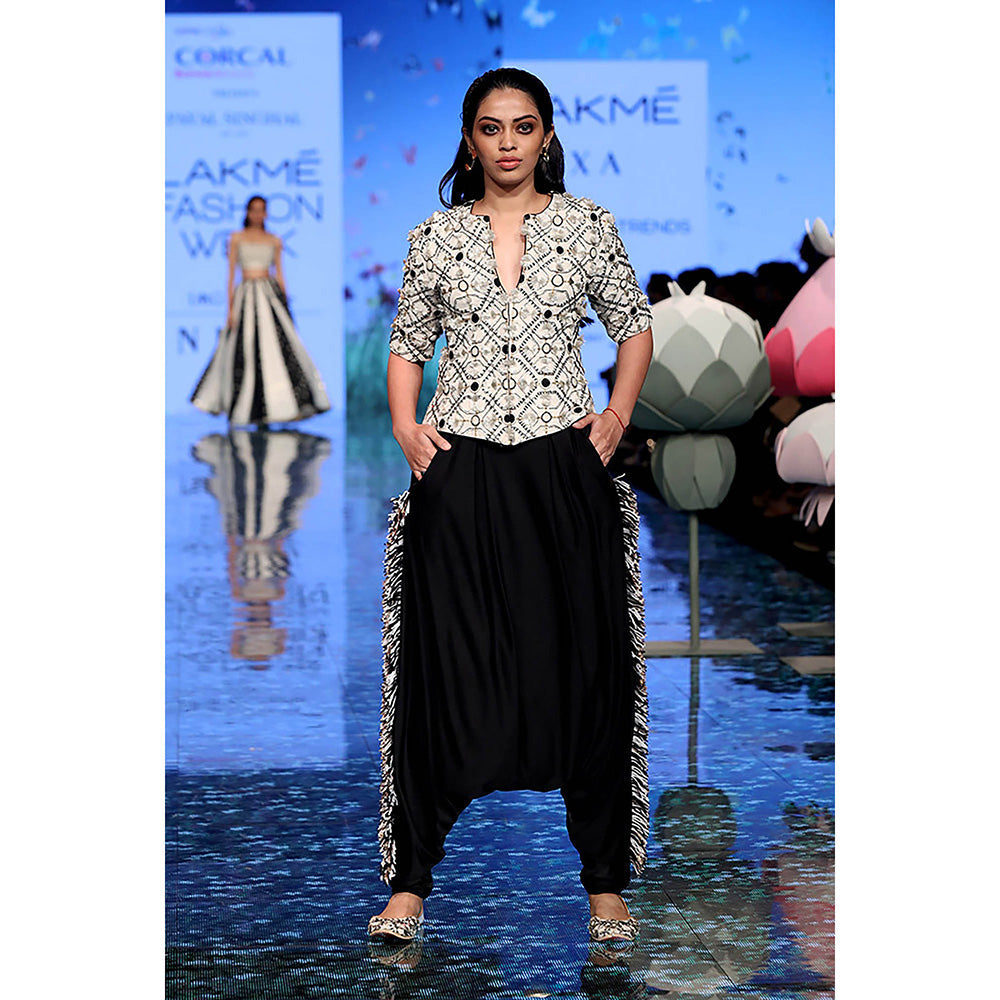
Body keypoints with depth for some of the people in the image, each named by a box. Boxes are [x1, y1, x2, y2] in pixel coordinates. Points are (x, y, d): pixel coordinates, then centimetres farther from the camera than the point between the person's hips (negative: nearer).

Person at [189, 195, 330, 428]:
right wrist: (230, 308, -3)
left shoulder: (274, 241, 11)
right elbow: (231, 274, 4)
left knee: (278, 347, -8)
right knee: (245, 351, -2)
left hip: (270, 294, 1)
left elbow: (279, 274, 12)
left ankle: (293, 406, -7)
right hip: (246, 295, -1)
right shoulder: (237, 238, 6)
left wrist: (285, 306, 7)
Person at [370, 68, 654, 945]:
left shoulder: (585, 224, 5)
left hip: (564, 468, 0)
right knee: (442, 667, 0)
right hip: (461, 471, 0)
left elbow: (634, 323, 14)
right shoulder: (437, 237, 7)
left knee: (586, 665, 2)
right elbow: (407, 344, 15)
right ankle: (411, 879, 9)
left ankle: (606, 882, 12)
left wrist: (617, 415, 1)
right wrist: (405, 426, 0)